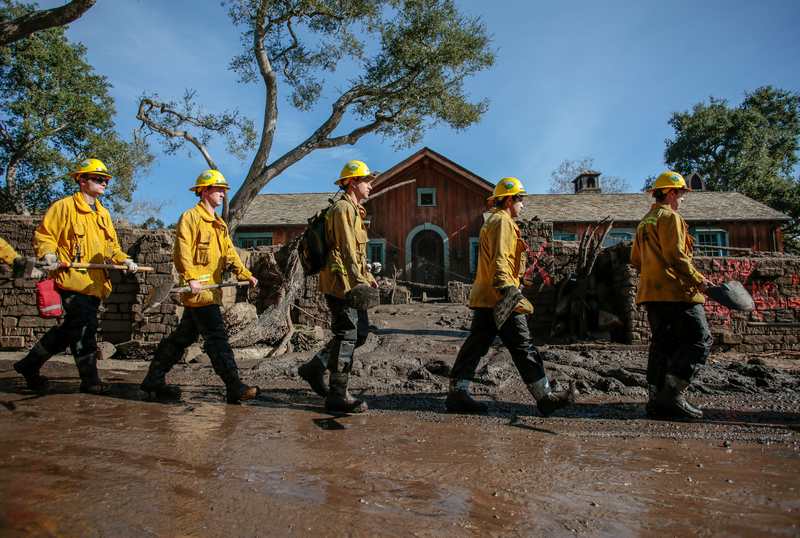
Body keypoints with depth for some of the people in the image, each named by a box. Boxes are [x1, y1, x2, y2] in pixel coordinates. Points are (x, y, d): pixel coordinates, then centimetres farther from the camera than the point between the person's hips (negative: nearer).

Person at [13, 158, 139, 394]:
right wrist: (48, 255, -20)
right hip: (72, 280, -8)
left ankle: (30, 365, 31)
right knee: (85, 328, -8)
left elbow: (112, 245, 20)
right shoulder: (64, 206, -2)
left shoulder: (103, 213, 19)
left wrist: (124, 260, 3)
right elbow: (43, 235, -2)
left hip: (94, 283, 8)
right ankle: (90, 379, 2)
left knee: (70, 329, 14)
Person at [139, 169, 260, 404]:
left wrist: (245, 274, 4)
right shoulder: (191, 217, -5)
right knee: (217, 336, -10)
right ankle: (235, 388, -8)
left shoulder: (219, 224, 22)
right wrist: (191, 278, -26)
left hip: (210, 289, 10)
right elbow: (182, 250, -15)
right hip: (197, 289, -10)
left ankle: (154, 380, 27)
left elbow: (229, 253, 17)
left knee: (184, 336, 15)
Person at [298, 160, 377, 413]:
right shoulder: (343, 209, -12)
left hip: (350, 282, 11)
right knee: (347, 335, -6)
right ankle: (338, 396, 4)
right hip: (342, 282, -11)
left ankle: (314, 368, 23)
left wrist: (367, 276, 21)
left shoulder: (353, 210, 22)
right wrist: (360, 282, -24)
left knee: (360, 332, 14)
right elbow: (347, 250, -20)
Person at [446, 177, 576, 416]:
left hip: (484, 298, 10)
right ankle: (545, 398, 5)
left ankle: (457, 395, 9)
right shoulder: (503, 222, -8)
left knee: (475, 346, 8)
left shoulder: (492, 221, 25)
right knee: (523, 348, -3)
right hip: (500, 298, -10)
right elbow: (500, 259, -20)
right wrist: (507, 288, -29)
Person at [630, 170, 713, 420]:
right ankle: (673, 393, -12)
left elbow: (636, 261, 25)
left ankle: (657, 400, 8)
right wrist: (698, 279, -12)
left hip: (651, 292, 9)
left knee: (663, 344, 9)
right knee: (699, 340, -5)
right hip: (677, 291, -9)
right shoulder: (670, 217, -6)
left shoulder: (644, 223, 23)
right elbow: (676, 256, -16)